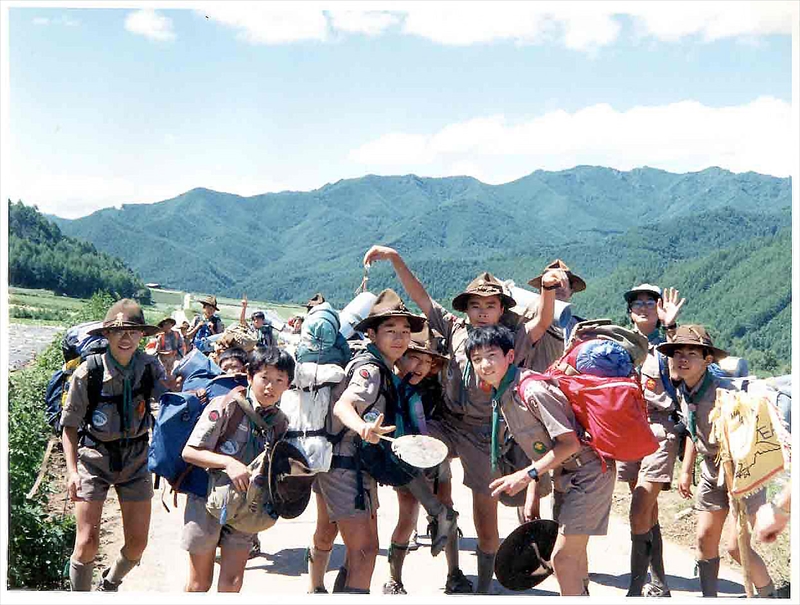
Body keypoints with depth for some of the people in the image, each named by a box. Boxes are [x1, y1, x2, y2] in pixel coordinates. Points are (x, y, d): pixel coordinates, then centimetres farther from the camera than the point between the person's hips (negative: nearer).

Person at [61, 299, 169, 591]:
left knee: (137, 542, 6)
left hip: (135, 459, 3)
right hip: (94, 458, -3)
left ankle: (109, 585, 37)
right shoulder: (89, 372, -15)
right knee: (87, 542, -9)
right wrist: (72, 470, -16)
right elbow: (69, 425, -7)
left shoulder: (150, 366, -8)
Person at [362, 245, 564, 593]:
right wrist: (395, 258, -8)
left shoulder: (511, 340, -6)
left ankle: (483, 588, 25)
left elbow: (542, 322, -23)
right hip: (448, 424, 2)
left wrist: (548, 287, -42)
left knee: (486, 519, 5)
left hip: (486, 435, -2)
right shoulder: (455, 329, 1)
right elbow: (419, 296, 1)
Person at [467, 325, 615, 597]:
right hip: (565, 475, 9)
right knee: (573, 551, 22)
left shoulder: (533, 390, -26)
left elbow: (570, 443, -26)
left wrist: (526, 475, -27)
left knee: (562, 556, -9)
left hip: (587, 472, -9)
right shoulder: (501, 396, 3)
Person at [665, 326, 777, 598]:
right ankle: (709, 597, 22)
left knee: (736, 546, -8)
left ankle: (769, 595, 16)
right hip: (712, 471, 7)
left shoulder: (724, 391, -25)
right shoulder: (682, 392, -1)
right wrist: (686, 471, 15)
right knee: (705, 538, 7)